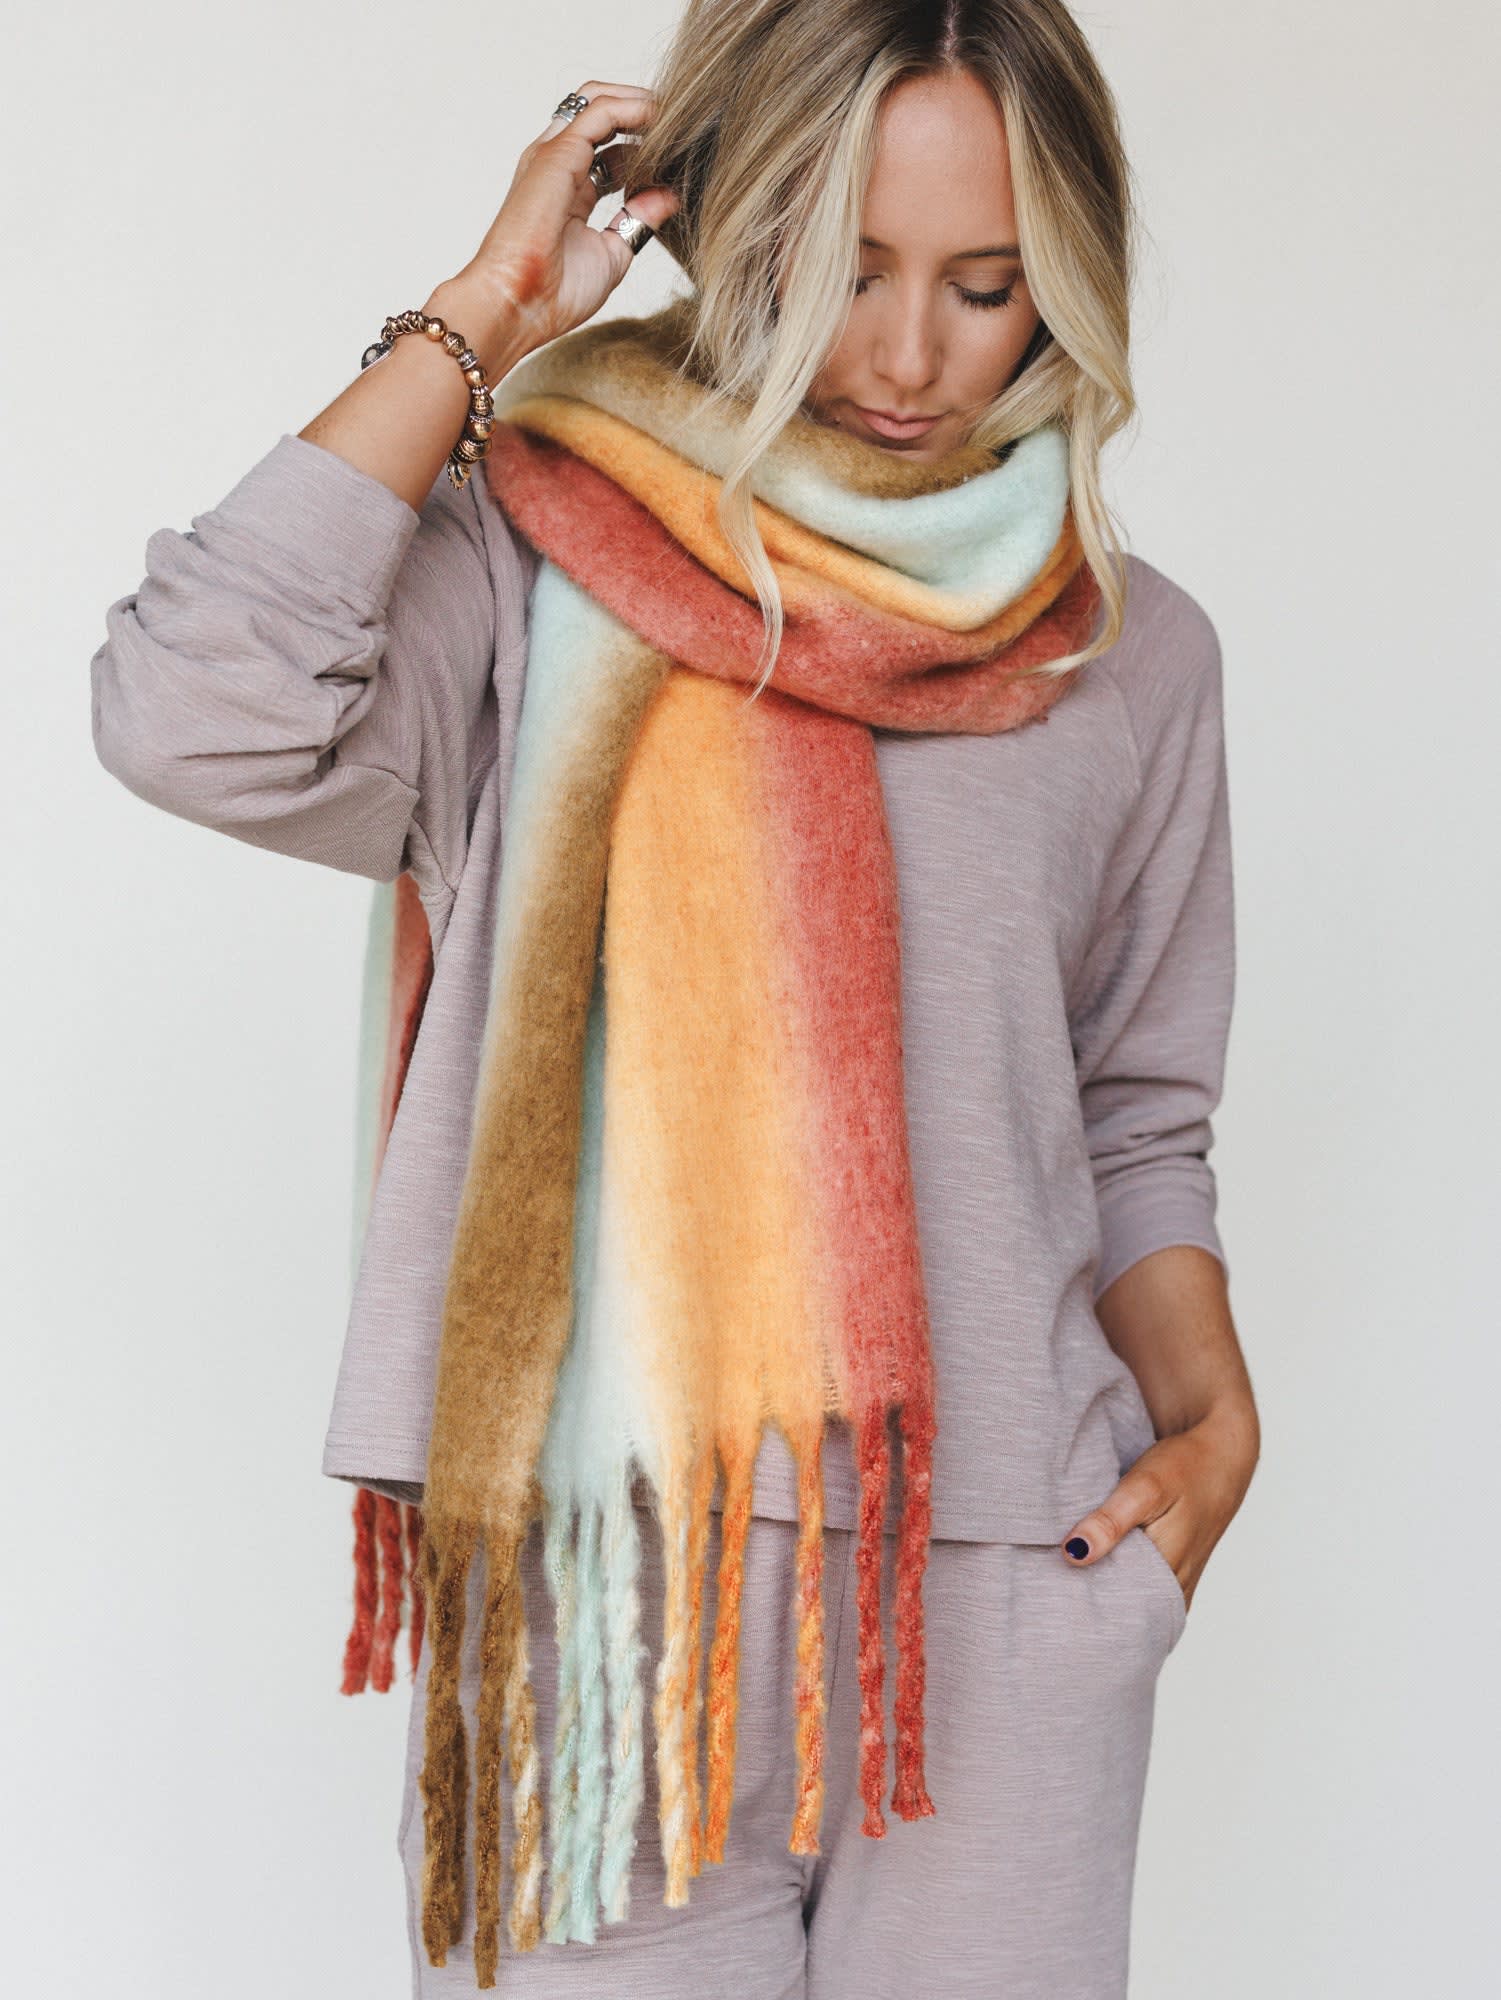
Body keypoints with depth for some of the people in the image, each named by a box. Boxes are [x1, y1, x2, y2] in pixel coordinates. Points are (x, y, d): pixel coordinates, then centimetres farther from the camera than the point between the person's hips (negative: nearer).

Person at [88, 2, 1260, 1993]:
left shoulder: (1130, 654, 8)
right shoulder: (536, 569, -3)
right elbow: (197, 717, -22)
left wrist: (1208, 1400, -1)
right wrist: (486, 313, -13)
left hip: (1013, 1580, 3)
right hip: (606, 1558, -2)